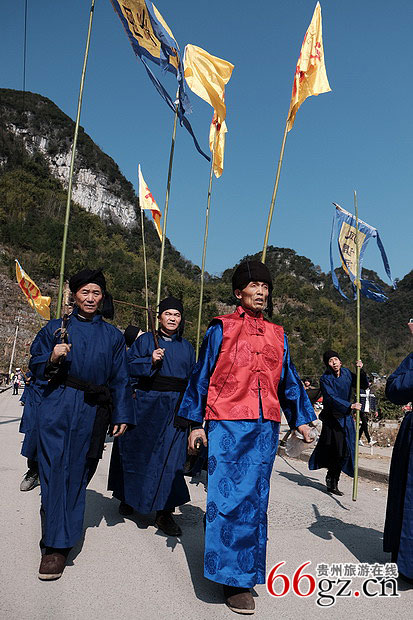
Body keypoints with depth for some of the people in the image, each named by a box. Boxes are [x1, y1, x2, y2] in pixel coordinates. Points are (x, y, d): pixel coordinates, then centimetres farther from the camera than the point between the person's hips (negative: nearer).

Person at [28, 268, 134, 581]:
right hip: (56, 408, 0)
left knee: (77, 476, 4)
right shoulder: (56, 329, 7)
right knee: (54, 473, -6)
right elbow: (36, 367, 9)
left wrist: (121, 416, 2)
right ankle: (54, 544, 4)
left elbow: (120, 379, 9)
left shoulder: (113, 336, 9)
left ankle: (60, 545, 19)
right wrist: (52, 359, -13)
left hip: (93, 414, 1)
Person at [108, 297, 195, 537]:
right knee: (138, 452, 9)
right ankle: (129, 497, 32)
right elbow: (129, 365, -3)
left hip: (175, 408, 2)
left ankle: (164, 512, 4)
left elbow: (193, 379, 14)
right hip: (146, 405, -1)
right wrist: (150, 361, -18)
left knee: (170, 457, -2)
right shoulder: (146, 340, 3)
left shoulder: (187, 347, 12)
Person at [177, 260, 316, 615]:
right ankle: (234, 579, 9)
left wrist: (301, 420, 17)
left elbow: (289, 380, 20)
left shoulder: (277, 335, 13)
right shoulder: (221, 329, 1)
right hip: (227, 425, -4)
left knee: (255, 500, 11)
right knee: (230, 498, -4)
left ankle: (248, 571, 28)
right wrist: (195, 423, 0)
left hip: (264, 427, 4)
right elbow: (201, 375, 2)